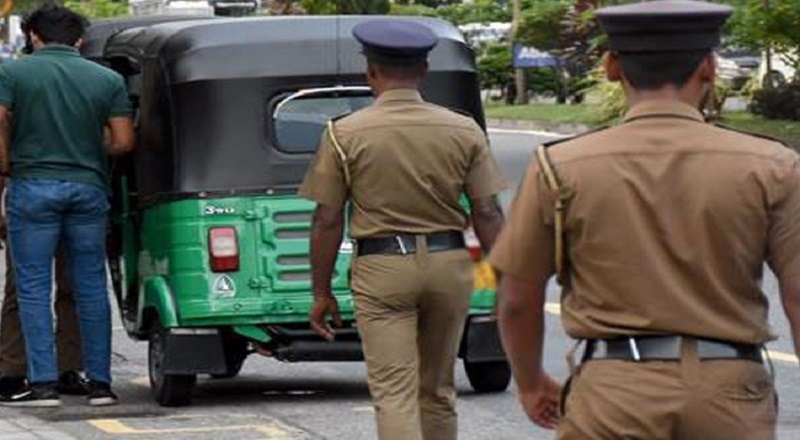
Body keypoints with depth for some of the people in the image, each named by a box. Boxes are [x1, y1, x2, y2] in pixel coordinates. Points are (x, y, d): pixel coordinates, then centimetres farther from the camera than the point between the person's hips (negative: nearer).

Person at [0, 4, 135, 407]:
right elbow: (123, 141, 1)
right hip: (88, 188, 2)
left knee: (33, 287, 2)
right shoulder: (108, 79, 5)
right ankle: (99, 382, 9)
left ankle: (43, 383, -4)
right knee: (91, 287, 9)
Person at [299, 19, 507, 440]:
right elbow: (488, 215, 0)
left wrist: (321, 292, 5)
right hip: (448, 264, 3)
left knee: (394, 394, -6)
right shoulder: (463, 131, 1)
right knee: (437, 391, 17)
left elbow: (327, 222, -3)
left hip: (382, 268, -3)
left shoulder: (345, 134, -5)